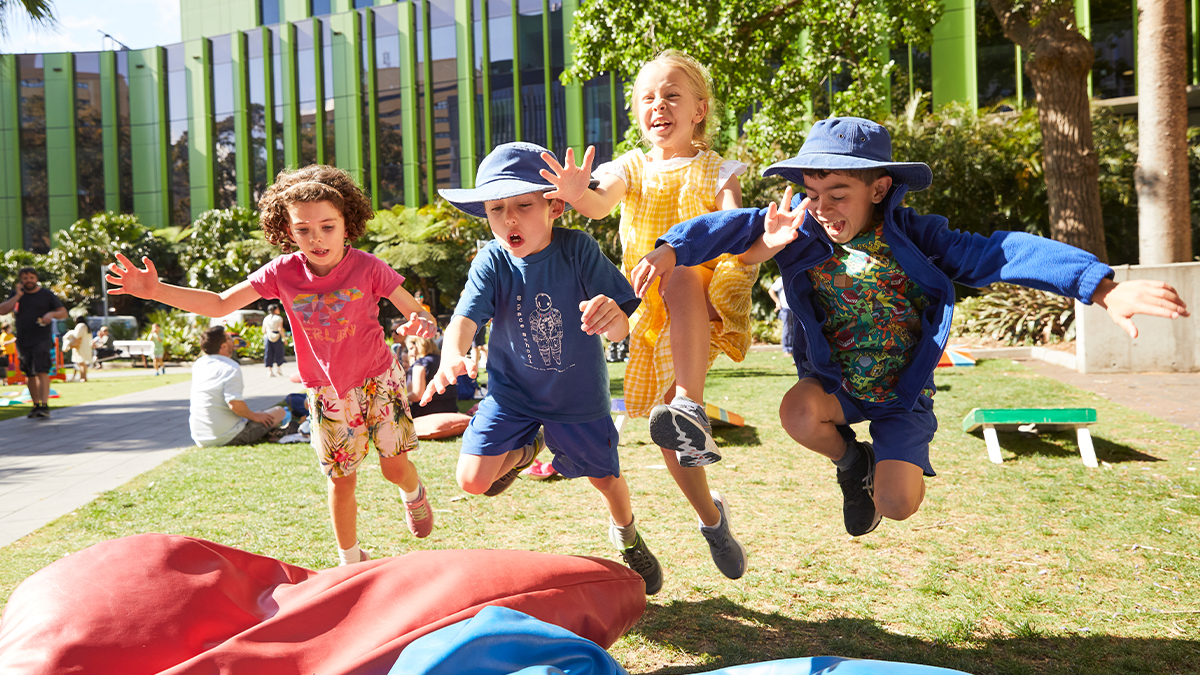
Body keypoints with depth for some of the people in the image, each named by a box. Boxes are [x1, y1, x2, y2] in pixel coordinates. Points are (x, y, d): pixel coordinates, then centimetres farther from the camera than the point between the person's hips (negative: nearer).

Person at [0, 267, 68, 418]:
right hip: (23, 341, 4)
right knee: (30, 375, 11)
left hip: (42, 339, -4)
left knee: (42, 372, -17)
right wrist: (18, 296, -9)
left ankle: (44, 405, -22)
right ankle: (36, 404, 22)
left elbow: (64, 313, 4)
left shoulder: (47, 294, 3)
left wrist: (52, 314, -18)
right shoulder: (16, 294, 10)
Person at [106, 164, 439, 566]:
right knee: (341, 479, 8)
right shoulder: (283, 271, -13)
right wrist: (156, 291, -20)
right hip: (327, 392, 2)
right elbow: (220, 304, -9)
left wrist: (422, 323, -41)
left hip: (377, 380, -2)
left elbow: (415, 310, -14)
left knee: (394, 465, -1)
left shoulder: (368, 268, -19)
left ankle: (414, 493, 39)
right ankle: (350, 562, 27)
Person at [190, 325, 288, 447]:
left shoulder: (197, 364, 5)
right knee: (280, 411, 4)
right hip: (228, 438, -8)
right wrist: (255, 416, -10)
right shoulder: (231, 367, -18)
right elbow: (234, 404, -28)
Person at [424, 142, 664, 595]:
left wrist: (611, 316, -51)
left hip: (578, 392, -1)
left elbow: (620, 330, -24)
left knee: (606, 478, 12)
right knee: (473, 480, -10)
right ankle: (524, 450, 26)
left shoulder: (578, 249, -22)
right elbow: (465, 318, -30)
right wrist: (452, 356, -54)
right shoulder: (492, 261, -18)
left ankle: (626, 534, 50)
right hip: (512, 390, 1)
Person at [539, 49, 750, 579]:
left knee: (681, 273, -38)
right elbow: (602, 202, -13)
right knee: (666, 430, 1)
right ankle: (711, 516, 26)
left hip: (705, 302, -3)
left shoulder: (716, 172, 6)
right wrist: (578, 193, -39)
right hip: (650, 311, 3)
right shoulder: (631, 168, 10)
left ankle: (691, 406, -48)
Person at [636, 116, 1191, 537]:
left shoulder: (913, 237, -17)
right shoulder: (801, 231, -11)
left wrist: (1104, 290, -36)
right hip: (834, 383, 1)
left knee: (897, 504, -16)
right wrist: (671, 249, -41)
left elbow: (1000, 254, -26)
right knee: (798, 413, -33)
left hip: (902, 394, -1)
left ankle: (880, 474, 26)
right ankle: (852, 462, 5)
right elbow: (733, 226, -21)